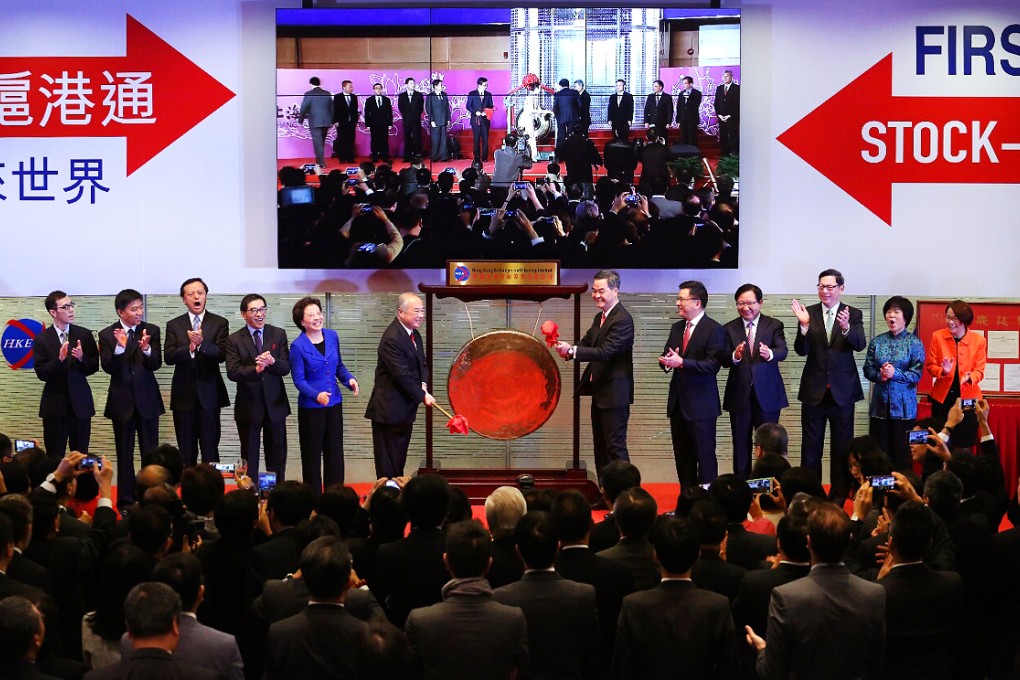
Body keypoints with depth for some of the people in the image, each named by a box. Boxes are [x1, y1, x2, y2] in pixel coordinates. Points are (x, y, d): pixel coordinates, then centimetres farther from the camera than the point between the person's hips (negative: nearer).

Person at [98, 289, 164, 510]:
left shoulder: (152, 331, 0)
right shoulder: (107, 335, -1)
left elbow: (156, 364, -8)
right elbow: (108, 368, -9)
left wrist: (146, 349, -29)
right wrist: (120, 347, -27)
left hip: (147, 400, 0)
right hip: (122, 401, 0)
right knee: (124, 454, 6)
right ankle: (126, 502, 12)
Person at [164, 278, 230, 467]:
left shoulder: (219, 323, 3)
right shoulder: (174, 325, 7)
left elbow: (221, 354, -10)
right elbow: (168, 357, -5)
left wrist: (202, 343, -27)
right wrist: (189, 348, -22)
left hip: (209, 394, -1)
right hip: (183, 394, 2)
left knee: (210, 449, -2)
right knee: (186, 451, 6)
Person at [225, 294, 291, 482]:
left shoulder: (278, 334, 1)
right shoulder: (234, 340, -4)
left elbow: (286, 368, -5)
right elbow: (232, 372, -15)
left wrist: (272, 362, -27)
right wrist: (255, 369, -32)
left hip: (275, 405, 2)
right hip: (248, 407, -2)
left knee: (277, 456, 10)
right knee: (249, 458, 7)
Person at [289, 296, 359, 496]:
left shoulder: (332, 336, 2)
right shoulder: (298, 346, -12)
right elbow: (298, 380, -13)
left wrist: (349, 379, -4)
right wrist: (316, 395, -29)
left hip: (334, 404, 5)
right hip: (310, 407, -5)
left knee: (335, 453, 8)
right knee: (312, 455, 4)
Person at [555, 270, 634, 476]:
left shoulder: (622, 320, -18)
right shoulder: (600, 318, 14)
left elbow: (605, 351, -26)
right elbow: (587, 342, 12)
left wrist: (572, 350, -30)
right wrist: (568, 350, -10)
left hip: (615, 393, -10)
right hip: (600, 391, 10)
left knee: (615, 446, -8)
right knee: (600, 445, 15)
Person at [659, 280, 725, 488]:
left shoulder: (714, 330, -10)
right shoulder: (677, 328, 14)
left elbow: (712, 364, -18)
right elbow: (667, 357, 15)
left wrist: (681, 362, -23)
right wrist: (667, 362, -9)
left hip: (700, 404, -7)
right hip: (678, 401, 7)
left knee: (704, 456, -4)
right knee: (682, 456, 11)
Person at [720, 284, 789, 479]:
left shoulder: (774, 325, 1)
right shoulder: (729, 329, 4)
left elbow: (782, 351, -13)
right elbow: (724, 360, -6)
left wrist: (770, 354, -36)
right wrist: (734, 356, -30)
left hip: (767, 394, -1)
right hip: (739, 395, 1)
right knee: (741, 445, 7)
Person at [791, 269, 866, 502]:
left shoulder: (853, 314, -2)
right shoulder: (809, 313, -1)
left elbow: (860, 345, -18)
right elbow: (801, 350, -9)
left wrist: (846, 328, -37)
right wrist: (804, 325, -26)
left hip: (842, 391, -1)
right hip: (814, 390, 1)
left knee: (842, 447, 7)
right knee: (811, 447, 9)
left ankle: (840, 495, 15)